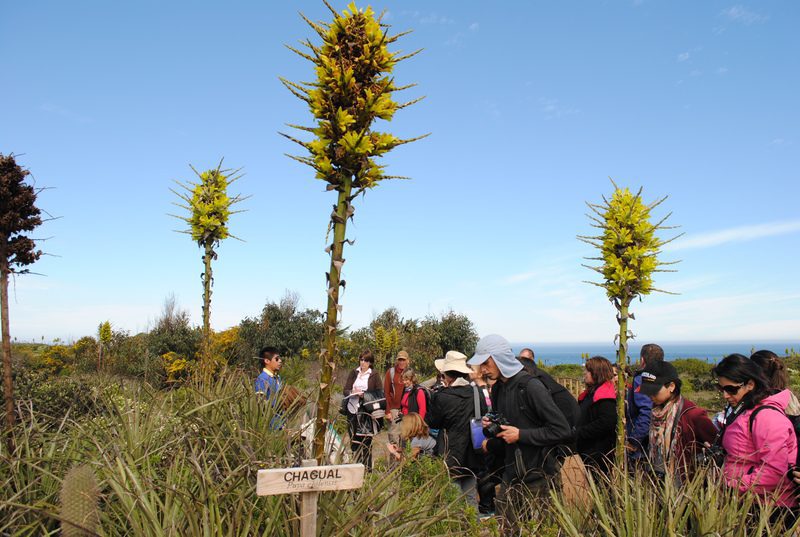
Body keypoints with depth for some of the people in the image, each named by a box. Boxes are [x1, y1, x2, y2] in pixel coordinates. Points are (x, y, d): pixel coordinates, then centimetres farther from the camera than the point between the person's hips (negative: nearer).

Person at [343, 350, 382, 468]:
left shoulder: (374, 375, 3)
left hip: (366, 412, -3)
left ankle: (367, 467, 2)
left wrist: (364, 395, -13)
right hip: (352, 409, 3)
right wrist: (353, 392, -12)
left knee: (366, 441, -5)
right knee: (354, 440, 5)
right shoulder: (354, 373, 12)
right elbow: (345, 391, 9)